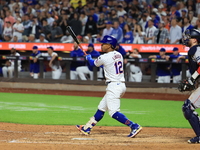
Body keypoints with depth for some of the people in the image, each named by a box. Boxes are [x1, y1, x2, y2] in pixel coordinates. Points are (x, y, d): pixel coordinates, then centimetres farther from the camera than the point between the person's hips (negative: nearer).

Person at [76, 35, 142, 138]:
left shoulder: (104, 57, -11)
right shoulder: (119, 55, 10)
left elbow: (93, 63, 9)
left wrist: (88, 57, 31)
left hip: (113, 86, -9)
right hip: (121, 85, 9)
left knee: (113, 112, -14)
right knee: (101, 108, 17)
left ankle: (134, 126, -24)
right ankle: (87, 128, 26)